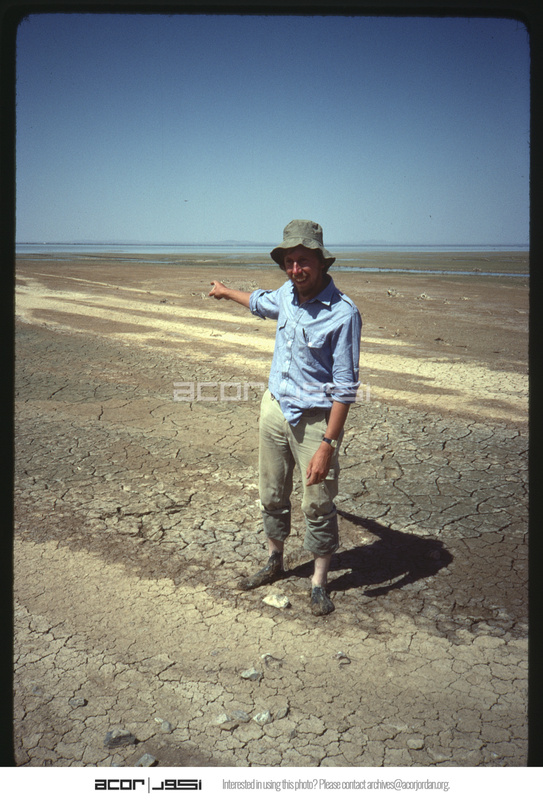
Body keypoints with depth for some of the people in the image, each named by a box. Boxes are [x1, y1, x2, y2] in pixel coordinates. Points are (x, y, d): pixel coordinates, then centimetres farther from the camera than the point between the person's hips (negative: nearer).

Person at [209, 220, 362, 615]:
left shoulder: (343, 313, -20)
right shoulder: (287, 294, 1)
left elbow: (346, 388, -20)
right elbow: (261, 302, 28)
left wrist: (327, 445, -24)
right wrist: (227, 291, 46)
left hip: (315, 419, -6)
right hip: (275, 408, 6)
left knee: (318, 507, 2)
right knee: (272, 496, 17)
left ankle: (319, 583, 21)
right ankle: (275, 562, 38)